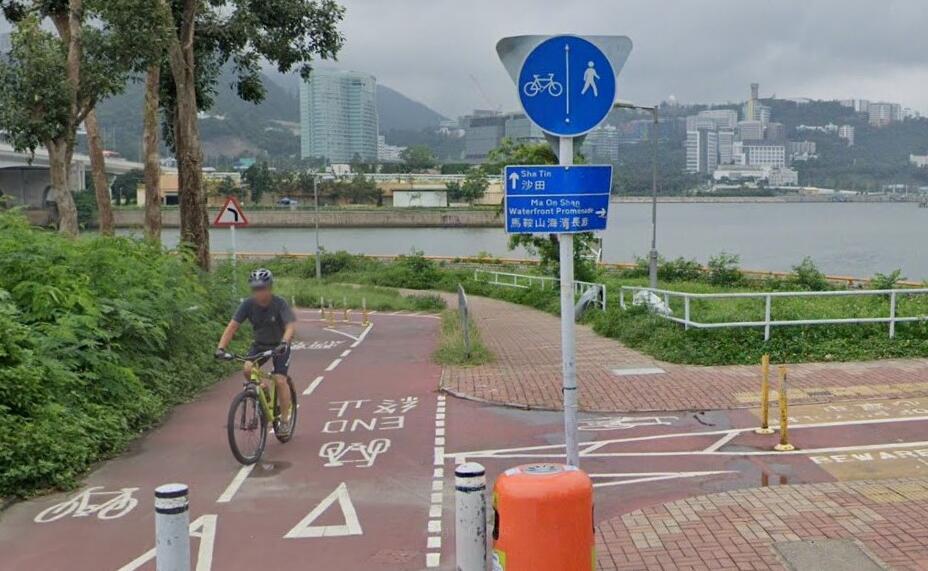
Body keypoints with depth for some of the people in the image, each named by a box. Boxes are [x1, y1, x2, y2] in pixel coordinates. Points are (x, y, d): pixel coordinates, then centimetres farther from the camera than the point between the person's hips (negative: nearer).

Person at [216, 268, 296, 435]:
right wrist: (221, 347, -33)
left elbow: (291, 325, -36)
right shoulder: (248, 304, -17)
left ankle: (285, 419, 1)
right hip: (259, 344, 3)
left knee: (280, 380, -15)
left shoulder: (279, 304, -25)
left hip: (279, 346, -3)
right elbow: (232, 326, -21)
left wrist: (284, 343, -55)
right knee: (248, 369, -23)